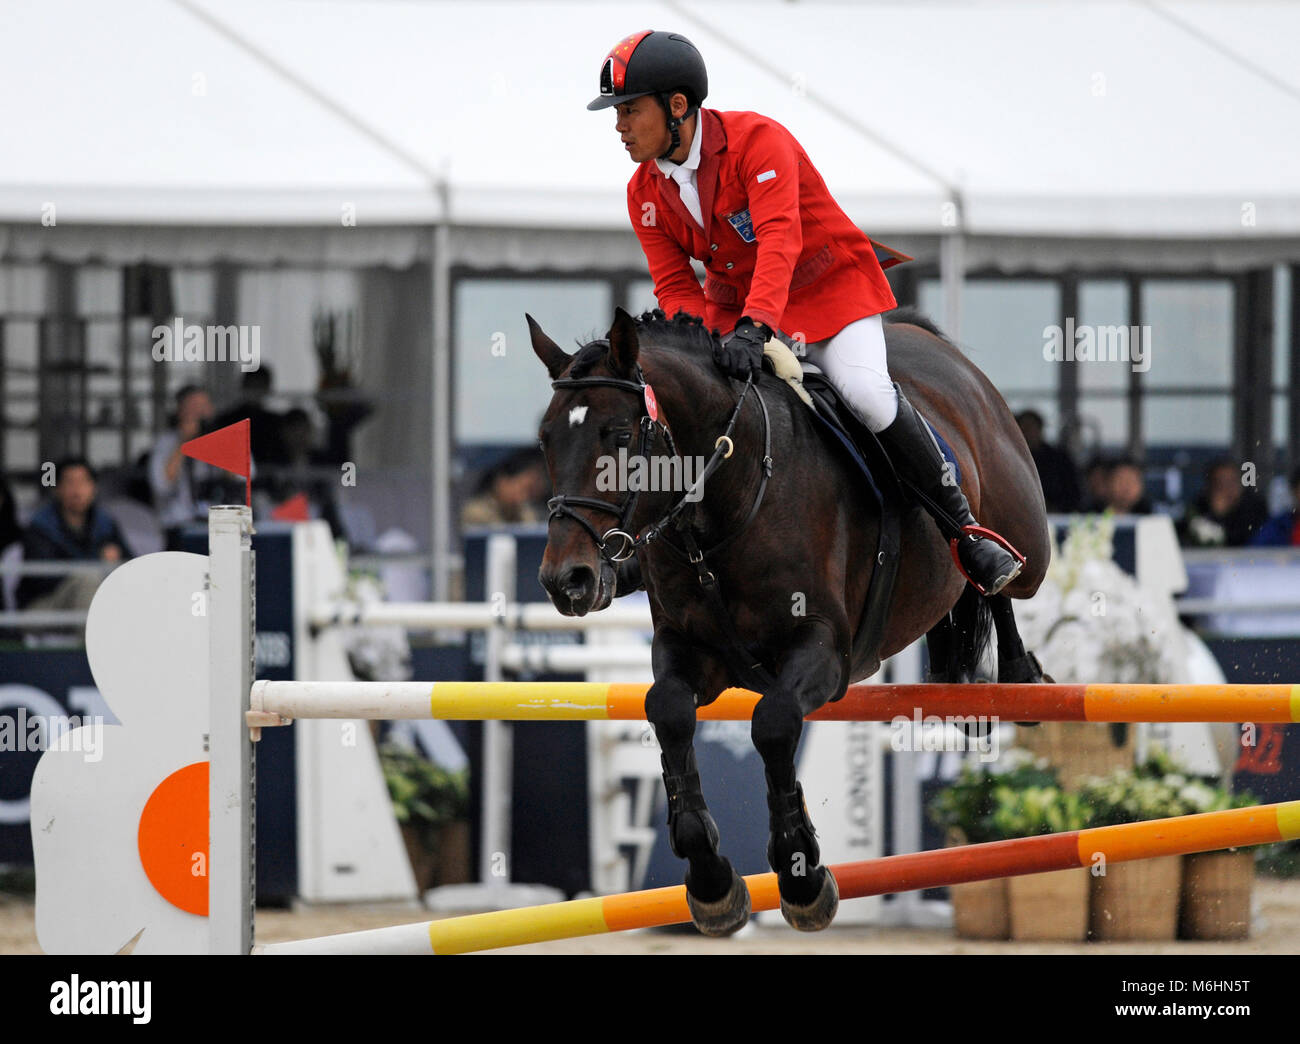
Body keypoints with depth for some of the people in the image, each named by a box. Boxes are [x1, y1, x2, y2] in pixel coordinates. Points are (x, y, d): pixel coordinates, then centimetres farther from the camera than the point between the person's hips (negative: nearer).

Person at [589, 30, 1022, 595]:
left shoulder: (757, 140, -23)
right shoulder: (645, 194, -4)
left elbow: (780, 239, -36)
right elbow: (676, 290, -4)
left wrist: (753, 328, -51)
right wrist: (711, 337, -28)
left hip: (829, 288, -6)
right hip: (735, 302, 6)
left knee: (866, 392, -28)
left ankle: (966, 531, -16)